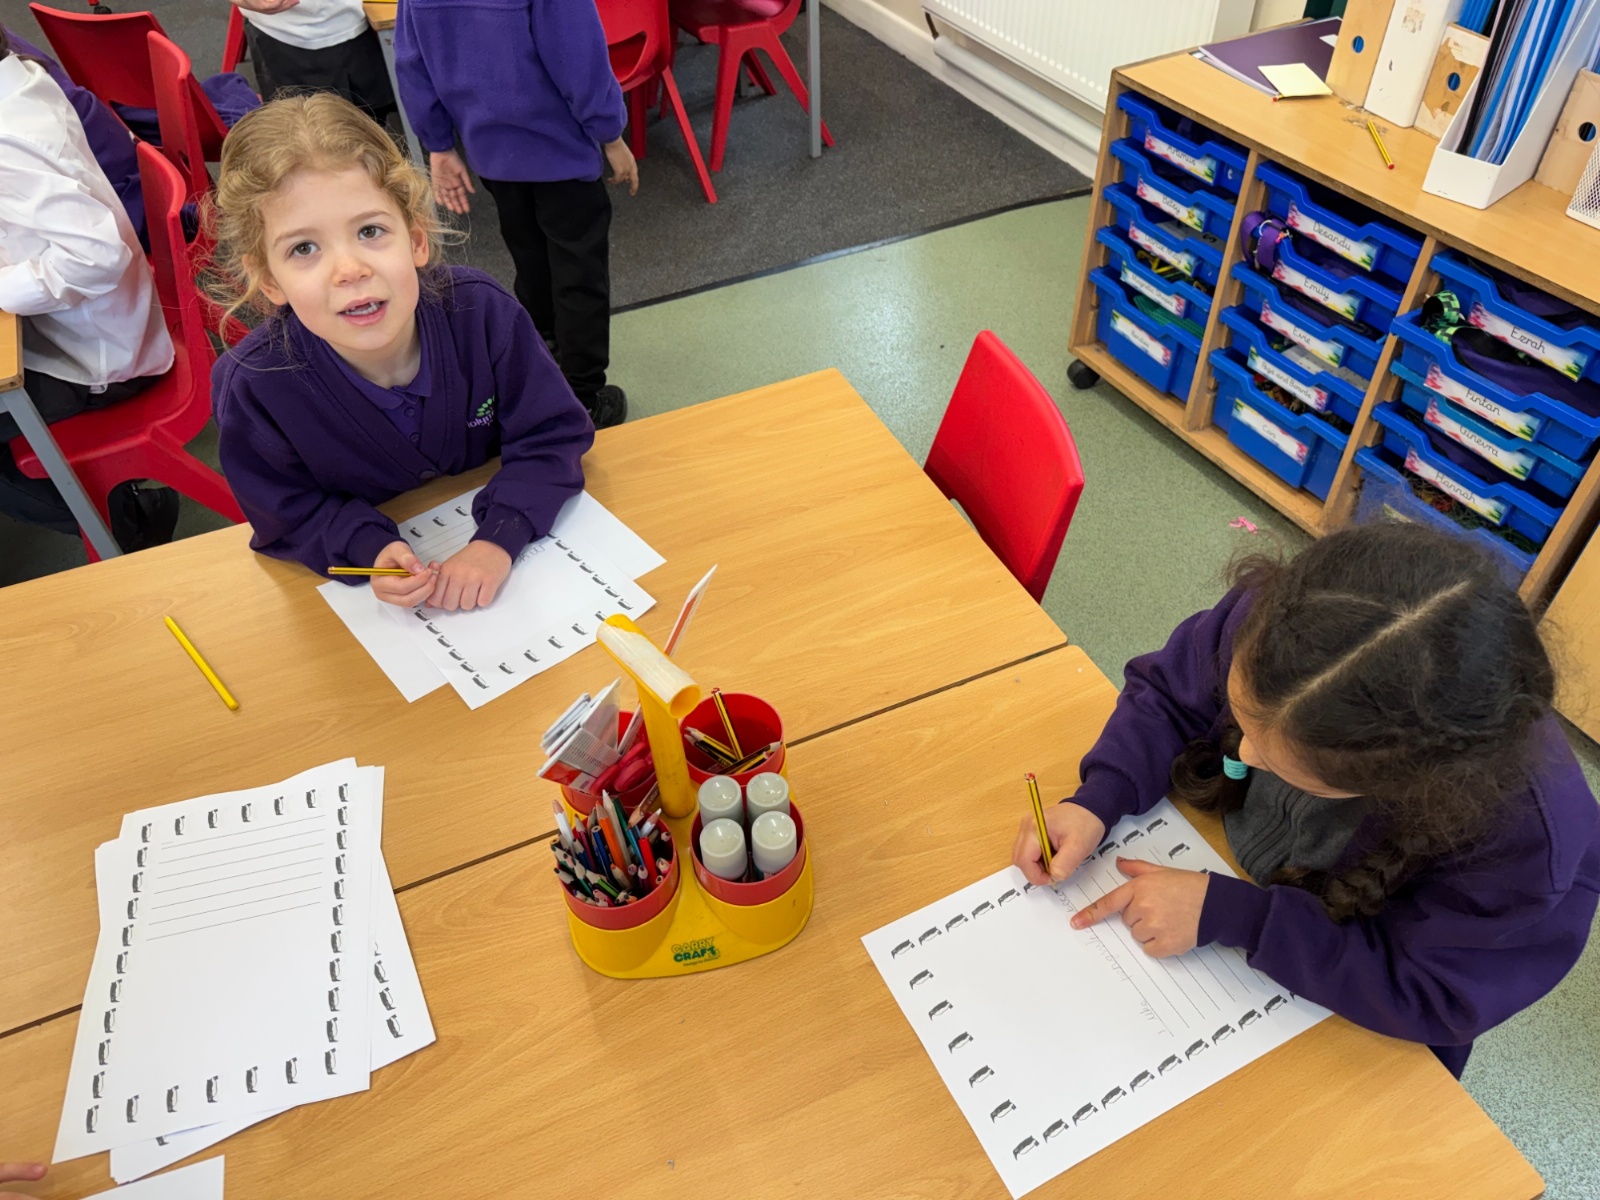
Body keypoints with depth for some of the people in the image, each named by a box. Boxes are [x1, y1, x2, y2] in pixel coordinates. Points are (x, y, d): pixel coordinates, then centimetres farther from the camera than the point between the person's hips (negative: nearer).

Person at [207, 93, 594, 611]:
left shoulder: (482, 311, -23)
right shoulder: (252, 387, -23)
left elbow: (552, 438, -15)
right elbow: (292, 515, -9)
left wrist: (497, 540, -30)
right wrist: (372, 548, -30)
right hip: (360, 578, 1)